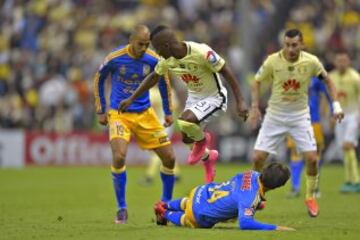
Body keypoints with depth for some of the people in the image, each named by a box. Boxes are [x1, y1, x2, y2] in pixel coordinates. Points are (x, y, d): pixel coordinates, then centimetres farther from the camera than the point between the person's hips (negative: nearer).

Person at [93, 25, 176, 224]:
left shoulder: (153, 60, -7)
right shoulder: (115, 58, -13)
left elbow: (163, 82, 12)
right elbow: (99, 80, 4)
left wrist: (168, 112, 14)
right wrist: (101, 111, 6)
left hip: (145, 114, 3)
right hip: (119, 114, -3)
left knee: (169, 157, 0)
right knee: (119, 156, -24)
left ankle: (166, 202, 22)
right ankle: (122, 208, -9)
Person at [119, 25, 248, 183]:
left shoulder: (201, 52, -32)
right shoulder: (167, 60, -11)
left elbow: (226, 72, -24)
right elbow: (153, 77, 9)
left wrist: (240, 102, -24)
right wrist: (131, 99, 11)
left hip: (214, 98, -7)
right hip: (194, 97, 7)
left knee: (185, 121, -30)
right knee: (187, 139, 11)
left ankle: (202, 139, 3)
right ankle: (207, 157, 43)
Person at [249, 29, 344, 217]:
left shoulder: (311, 62, -13)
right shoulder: (273, 61, -15)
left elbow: (327, 80, 3)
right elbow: (257, 82, 0)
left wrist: (336, 105, -5)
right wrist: (255, 107, -11)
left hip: (300, 116, 0)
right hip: (275, 115, 0)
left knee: (312, 158, -10)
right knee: (258, 157, -7)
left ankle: (310, 197, 14)